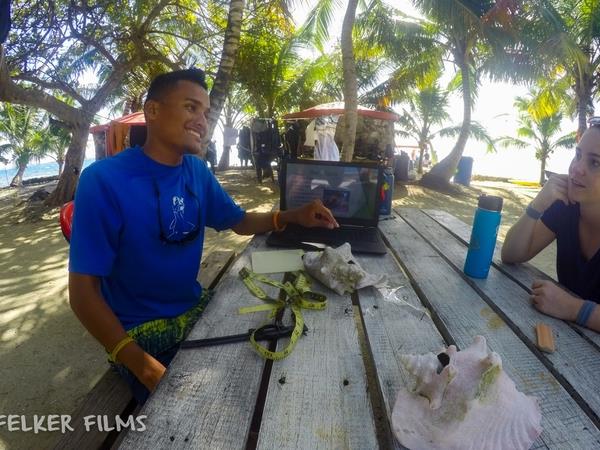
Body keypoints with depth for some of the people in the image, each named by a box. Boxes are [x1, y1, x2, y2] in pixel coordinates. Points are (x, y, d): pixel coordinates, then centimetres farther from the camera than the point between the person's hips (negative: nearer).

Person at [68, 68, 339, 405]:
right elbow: (83, 293, -19)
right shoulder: (104, 180, -20)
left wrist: (292, 216, -10)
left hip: (195, 309, 6)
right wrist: (144, 367, -29)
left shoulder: (198, 172, -1)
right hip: (140, 331, -5)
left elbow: (240, 221, 10)